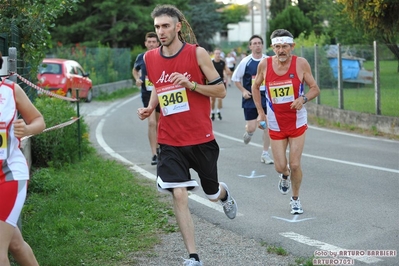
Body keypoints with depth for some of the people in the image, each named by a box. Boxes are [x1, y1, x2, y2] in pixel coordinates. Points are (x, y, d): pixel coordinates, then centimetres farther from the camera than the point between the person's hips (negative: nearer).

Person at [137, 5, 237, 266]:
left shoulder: (197, 53, -9)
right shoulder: (150, 58, 3)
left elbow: (221, 90, -7)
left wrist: (191, 84, -20)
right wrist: (150, 108, 3)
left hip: (201, 138, -2)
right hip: (170, 141, 2)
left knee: (212, 192, 15)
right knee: (179, 195, -11)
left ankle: (225, 194, 55)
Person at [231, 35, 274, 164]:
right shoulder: (245, 62, -5)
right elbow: (236, 78, 5)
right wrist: (243, 90, -7)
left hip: (266, 98, 1)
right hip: (250, 99, -1)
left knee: (267, 126, -1)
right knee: (251, 127, -3)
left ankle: (265, 154, 12)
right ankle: (248, 133, 36)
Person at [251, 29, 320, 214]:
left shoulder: (301, 64, -12)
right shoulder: (265, 65, -8)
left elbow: (315, 89, -4)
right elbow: (255, 87, 9)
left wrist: (303, 98, -24)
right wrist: (260, 112, 4)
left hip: (297, 123, -1)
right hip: (276, 124, 1)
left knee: (295, 165, -1)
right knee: (280, 167, 2)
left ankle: (295, 199, 24)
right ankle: (285, 176, 41)